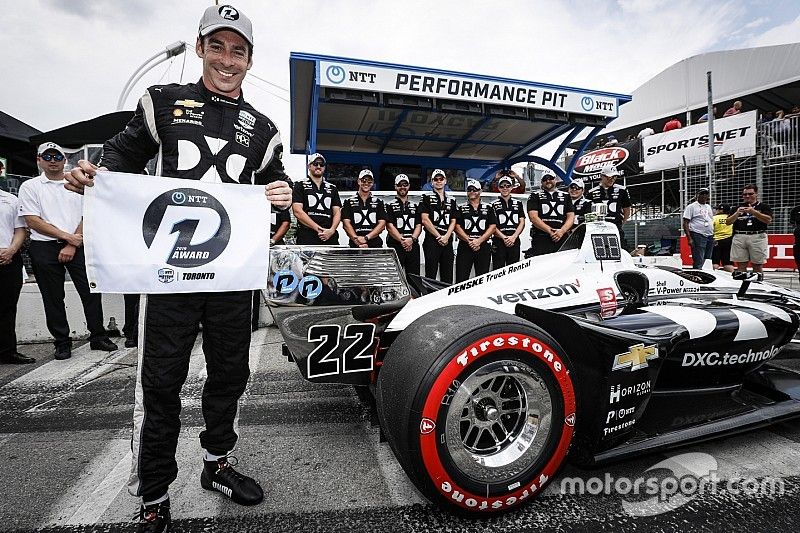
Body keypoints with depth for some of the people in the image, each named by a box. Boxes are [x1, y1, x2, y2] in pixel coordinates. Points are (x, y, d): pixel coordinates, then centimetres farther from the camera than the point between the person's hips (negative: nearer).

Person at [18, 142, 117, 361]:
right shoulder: (30, 187, 7)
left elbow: (86, 218, 4)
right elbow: (32, 221, -3)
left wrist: (73, 245, -6)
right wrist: (66, 236, -12)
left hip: (78, 246, 1)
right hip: (45, 248, -1)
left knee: (91, 291, -1)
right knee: (53, 298, 5)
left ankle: (98, 337, 9)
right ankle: (62, 343, 14)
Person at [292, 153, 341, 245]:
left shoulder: (332, 188, 20)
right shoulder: (300, 186, 9)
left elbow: (337, 213, 13)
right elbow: (297, 211, -3)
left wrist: (332, 230, -8)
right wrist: (319, 229, -11)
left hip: (330, 237, 3)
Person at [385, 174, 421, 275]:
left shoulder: (415, 206, 17)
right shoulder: (390, 205, 5)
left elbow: (418, 226, 8)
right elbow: (390, 227, -6)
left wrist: (412, 239, -10)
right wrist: (402, 240, -15)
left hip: (413, 245, 4)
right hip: (395, 246, -3)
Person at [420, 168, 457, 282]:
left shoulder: (451, 201, 17)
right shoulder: (426, 198, 4)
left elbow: (453, 222, 11)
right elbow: (425, 220, -6)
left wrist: (446, 237, -7)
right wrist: (439, 236, -11)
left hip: (447, 242, 5)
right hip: (431, 240, -4)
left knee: (447, 276, 5)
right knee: (431, 274, -4)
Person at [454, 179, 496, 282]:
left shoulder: (488, 209, 12)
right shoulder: (461, 209, 10)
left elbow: (492, 227, 2)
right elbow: (457, 227, 0)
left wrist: (479, 240, -11)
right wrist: (469, 241, -13)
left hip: (483, 247, 1)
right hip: (464, 247, -1)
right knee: (461, 278, -5)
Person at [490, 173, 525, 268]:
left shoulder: (518, 203, 14)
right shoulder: (494, 204, 5)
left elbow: (522, 222, 7)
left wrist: (513, 237, -8)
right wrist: (504, 237, -13)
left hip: (514, 241, 3)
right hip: (499, 241, -2)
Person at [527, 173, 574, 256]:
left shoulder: (565, 196, 20)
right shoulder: (535, 196, 11)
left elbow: (571, 217, 12)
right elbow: (533, 217, -3)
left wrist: (562, 231, -8)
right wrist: (550, 231, -12)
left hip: (562, 238, 3)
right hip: (540, 239, -3)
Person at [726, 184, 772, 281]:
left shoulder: (763, 206, 11)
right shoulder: (737, 208, 17)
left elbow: (768, 220, -5)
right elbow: (728, 222, 9)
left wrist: (754, 212, -16)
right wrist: (737, 213, -7)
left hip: (757, 237, -2)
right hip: (739, 238, 2)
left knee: (757, 265, -1)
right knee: (741, 265, 1)